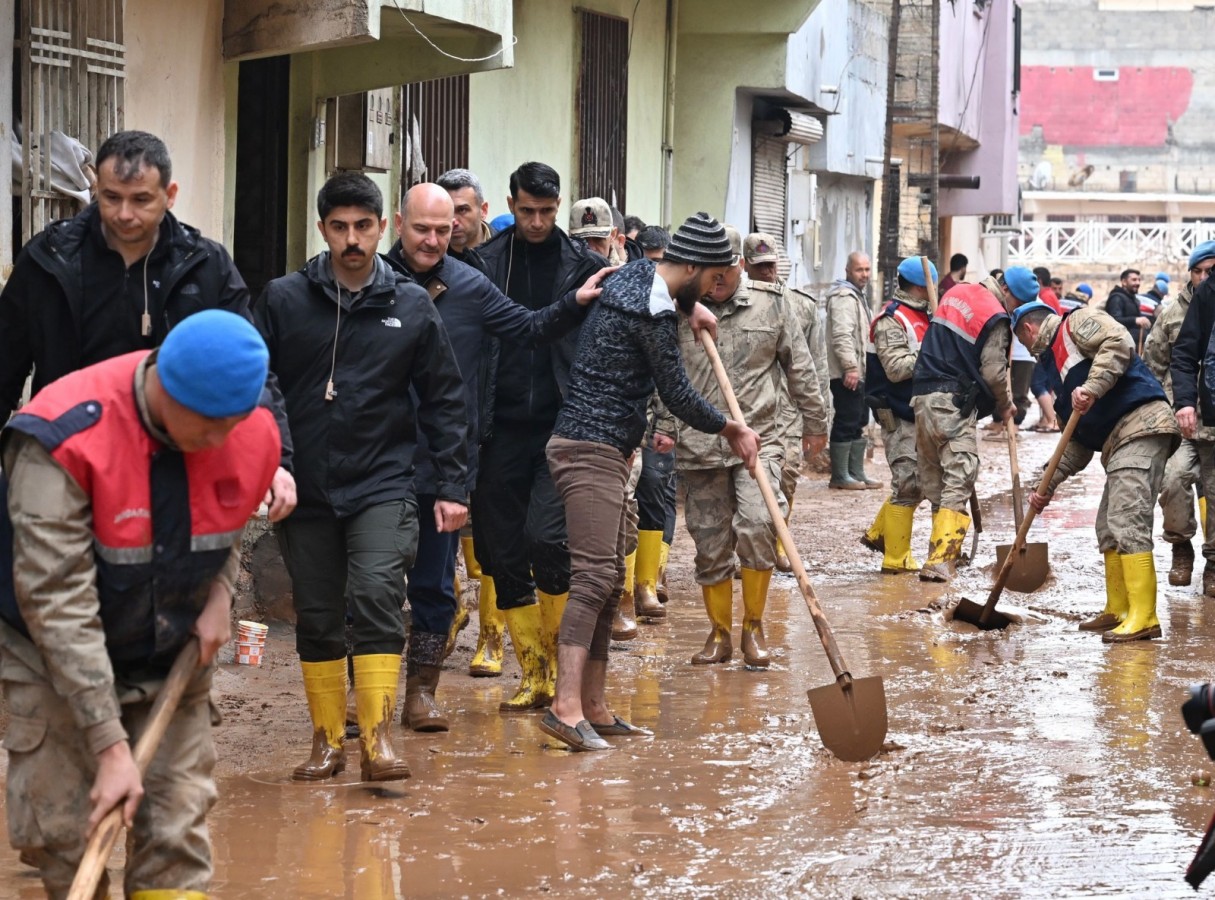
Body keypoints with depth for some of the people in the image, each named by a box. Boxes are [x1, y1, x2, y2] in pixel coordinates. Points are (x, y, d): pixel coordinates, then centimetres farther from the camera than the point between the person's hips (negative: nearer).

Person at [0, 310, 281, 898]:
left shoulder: (254, 435, -14)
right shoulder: (62, 438, -30)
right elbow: (57, 603, -30)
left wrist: (218, 593, -10)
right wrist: (110, 747, -32)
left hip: (176, 655, 3)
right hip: (56, 661, -3)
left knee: (177, 833, -3)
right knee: (61, 832, -7)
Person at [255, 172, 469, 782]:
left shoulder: (411, 307, 4)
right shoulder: (284, 300, 2)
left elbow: (444, 402, 9)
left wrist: (451, 487, 4)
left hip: (383, 486, -1)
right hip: (305, 488, 2)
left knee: (377, 594, -19)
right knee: (316, 616, 7)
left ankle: (378, 738, -18)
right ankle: (327, 741, 18)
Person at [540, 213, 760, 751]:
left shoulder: (636, 275, 13)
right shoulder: (652, 312, -16)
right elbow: (676, 394, -9)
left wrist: (687, 306, 29)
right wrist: (728, 429, 6)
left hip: (604, 450, 11)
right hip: (592, 449, -11)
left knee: (608, 578, 10)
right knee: (596, 575, -19)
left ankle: (594, 707, 12)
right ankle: (566, 706, -28)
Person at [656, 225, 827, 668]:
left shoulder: (771, 304, 5)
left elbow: (800, 368, 12)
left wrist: (814, 422, 16)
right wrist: (663, 427, 4)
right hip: (697, 445, 2)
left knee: (757, 524, -20)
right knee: (710, 545, 6)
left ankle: (754, 626, -5)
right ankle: (719, 634, 20)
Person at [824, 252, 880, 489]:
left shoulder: (858, 296, 21)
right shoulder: (844, 297, -14)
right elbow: (842, 336, -23)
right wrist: (850, 367, -28)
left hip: (858, 372, 11)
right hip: (847, 374, -11)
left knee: (859, 424, 14)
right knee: (846, 423, -9)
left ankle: (856, 473, 20)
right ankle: (839, 476, -6)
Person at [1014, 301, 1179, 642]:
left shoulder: (1076, 323, 4)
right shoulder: (1057, 361, 29)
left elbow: (1119, 342, -18)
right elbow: (1078, 441, 26)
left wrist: (1093, 388, -25)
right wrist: (1048, 486, 21)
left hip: (1140, 426, -11)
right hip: (1116, 441, 11)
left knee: (1127, 523, -15)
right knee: (1108, 528, 15)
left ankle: (1144, 618, -18)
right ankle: (1118, 611, 23)